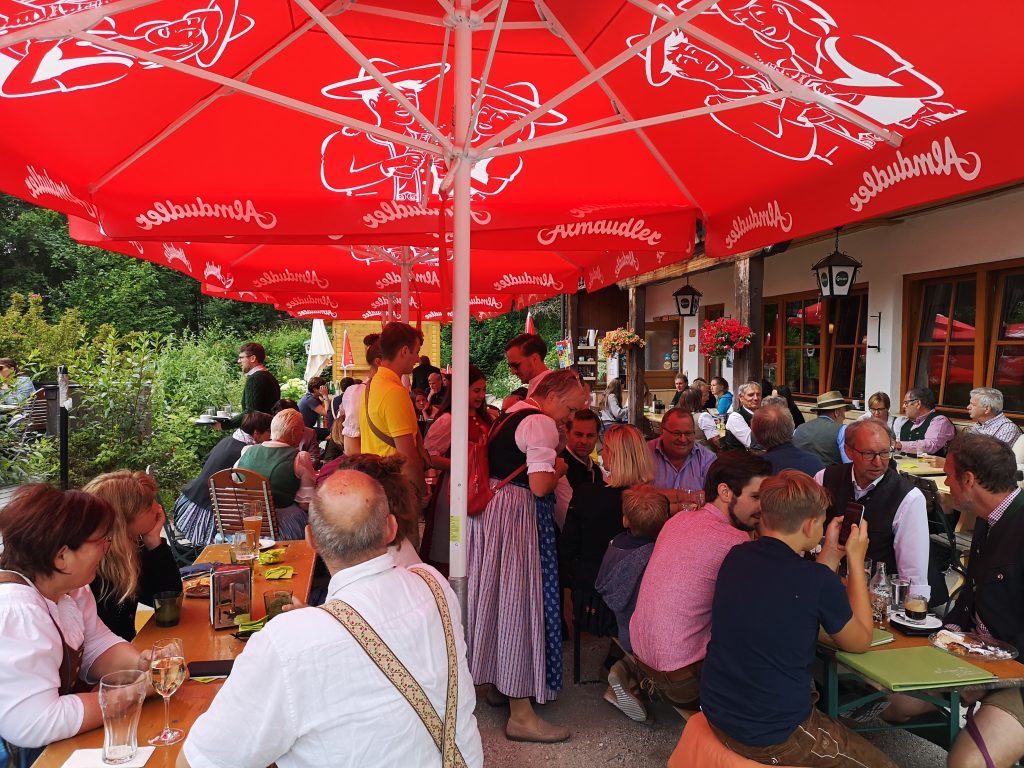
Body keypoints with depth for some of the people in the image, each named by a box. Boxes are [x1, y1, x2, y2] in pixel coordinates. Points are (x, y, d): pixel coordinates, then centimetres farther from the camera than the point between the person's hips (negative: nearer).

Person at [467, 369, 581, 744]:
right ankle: (521, 714, 4)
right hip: (517, 515, -10)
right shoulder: (541, 423, -15)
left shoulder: (509, 415, 14)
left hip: (490, 509, 10)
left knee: (496, 593, 19)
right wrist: (558, 469, -4)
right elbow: (539, 485, -22)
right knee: (518, 600, -4)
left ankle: (491, 680, 36)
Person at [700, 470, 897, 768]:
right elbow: (860, 642, -1)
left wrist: (831, 553, 14)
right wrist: (856, 559, 4)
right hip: (773, 738, -7)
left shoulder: (736, 557, -5)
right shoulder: (817, 580, -22)